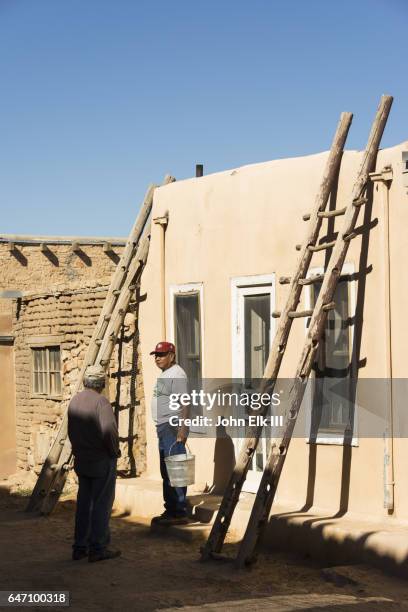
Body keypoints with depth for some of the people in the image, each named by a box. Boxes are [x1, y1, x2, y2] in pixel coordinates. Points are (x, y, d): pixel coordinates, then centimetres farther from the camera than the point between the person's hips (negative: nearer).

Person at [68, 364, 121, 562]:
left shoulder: (74, 401, 4)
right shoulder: (101, 402, -18)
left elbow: (71, 431, 8)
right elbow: (109, 431, -25)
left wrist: (78, 450, 15)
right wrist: (114, 451, -10)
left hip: (81, 461, 7)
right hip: (102, 461, -7)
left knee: (83, 503, 14)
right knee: (101, 504, 2)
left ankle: (79, 547, 19)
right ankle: (97, 548, 5)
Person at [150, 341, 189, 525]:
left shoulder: (176, 375, -13)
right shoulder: (164, 374, 19)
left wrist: (182, 429, -27)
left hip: (173, 427, -11)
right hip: (163, 427, 11)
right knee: (166, 472, 15)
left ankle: (179, 513, -8)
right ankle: (170, 510, 22)